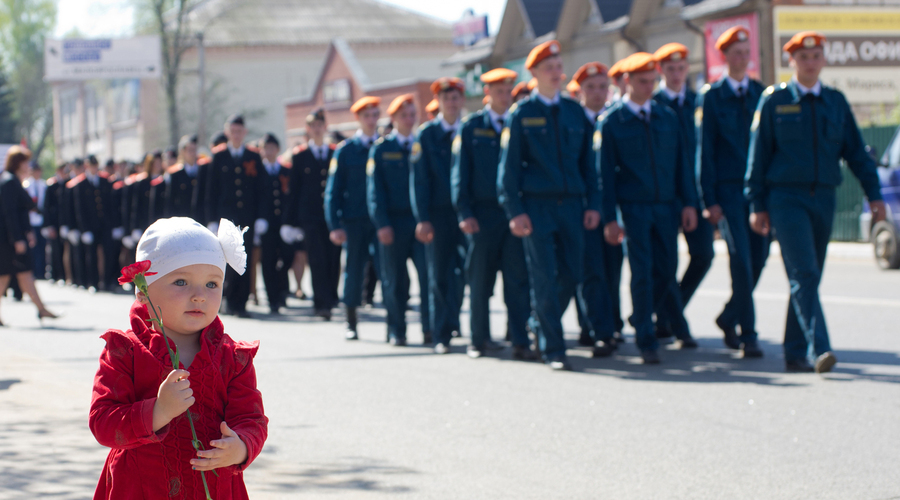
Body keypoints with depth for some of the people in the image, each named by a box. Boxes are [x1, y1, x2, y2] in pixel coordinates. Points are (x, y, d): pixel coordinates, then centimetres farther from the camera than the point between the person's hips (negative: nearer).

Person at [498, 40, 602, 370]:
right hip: (537, 206, -4)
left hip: (572, 206, 4)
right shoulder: (521, 115, 1)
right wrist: (515, 212, -8)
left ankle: (541, 323, 29)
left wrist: (592, 204, 6)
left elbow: (587, 161, 14)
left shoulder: (574, 111, 12)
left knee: (572, 275, 4)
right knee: (545, 279, -4)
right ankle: (553, 349, 2)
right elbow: (509, 166, 0)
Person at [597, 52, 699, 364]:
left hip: (667, 206, 4)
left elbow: (681, 162, 12)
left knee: (666, 268, 6)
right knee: (642, 271, -6)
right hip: (634, 207, -4)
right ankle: (646, 342, 1)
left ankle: (640, 320, 31)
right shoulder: (611, 122, -2)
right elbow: (606, 172, -3)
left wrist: (688, 203, 3)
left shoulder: (667, 117, 10)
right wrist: (609, 218, -8)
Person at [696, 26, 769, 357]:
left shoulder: (762, 94, 11)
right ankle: (748, 335, -4)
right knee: (741, 259, -10)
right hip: (728, 189, -4)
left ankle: (730, 318, 27)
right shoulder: (710, 96, 0)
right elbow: (704, 150, -2)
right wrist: (709, 200, -8)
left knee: (758, 257, 6)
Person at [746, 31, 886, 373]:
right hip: (786, 199, -4)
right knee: (804, 275, -15)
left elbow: (856, 151, 11)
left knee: (808, 278, 8)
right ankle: (819, 349, -21)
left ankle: (795, 354, 17)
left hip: (823, 199, 4)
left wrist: (874, 195, 2)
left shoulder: (836, 101, 11)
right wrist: (757, 206, -3)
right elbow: (758, 156, 1)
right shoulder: (774, 101, 0)